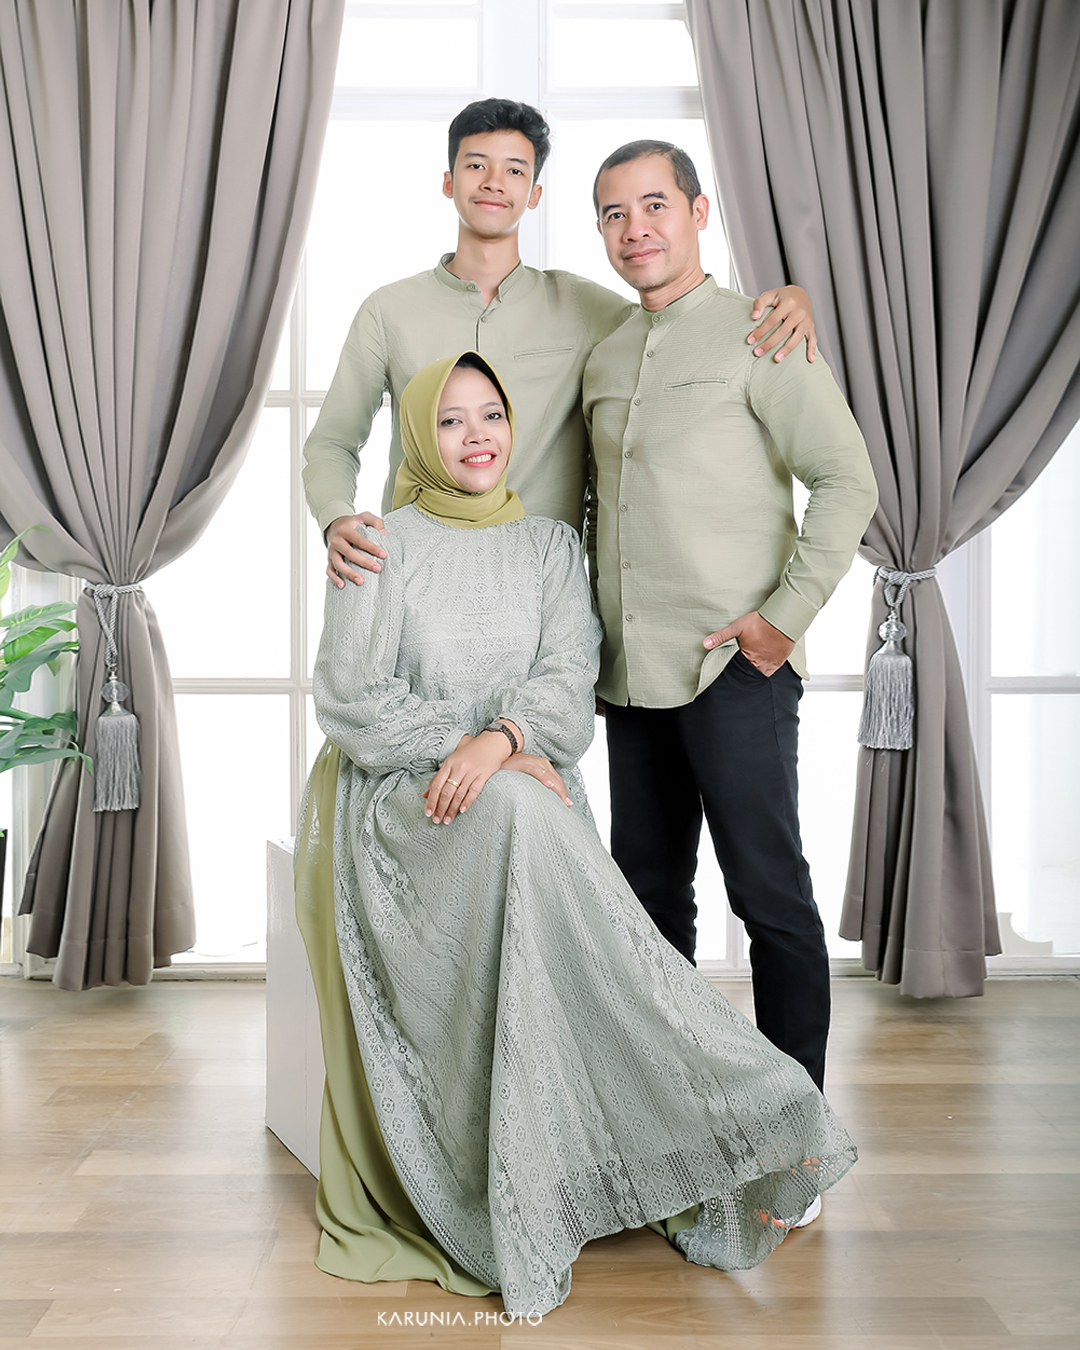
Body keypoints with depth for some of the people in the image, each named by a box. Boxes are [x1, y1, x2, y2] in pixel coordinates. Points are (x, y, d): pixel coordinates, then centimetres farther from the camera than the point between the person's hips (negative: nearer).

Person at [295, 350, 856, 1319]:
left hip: (525, 794, 3)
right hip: (401, 800, -2)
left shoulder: (551, 544, 14)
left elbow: (570, 679, 1)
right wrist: (486, 754, -14)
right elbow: (349, 696, -5)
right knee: (514, 815, -35)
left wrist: (503, 738, -21)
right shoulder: (384, 545, 5)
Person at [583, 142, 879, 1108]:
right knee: (649, 889, 13)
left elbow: (849, 482, -8)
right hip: (633, 670, 7)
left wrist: (786, 615, -13)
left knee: (770, 892, -1)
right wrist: (596, 626, 14)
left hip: (735, 668, -6)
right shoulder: (605, 361, 16)